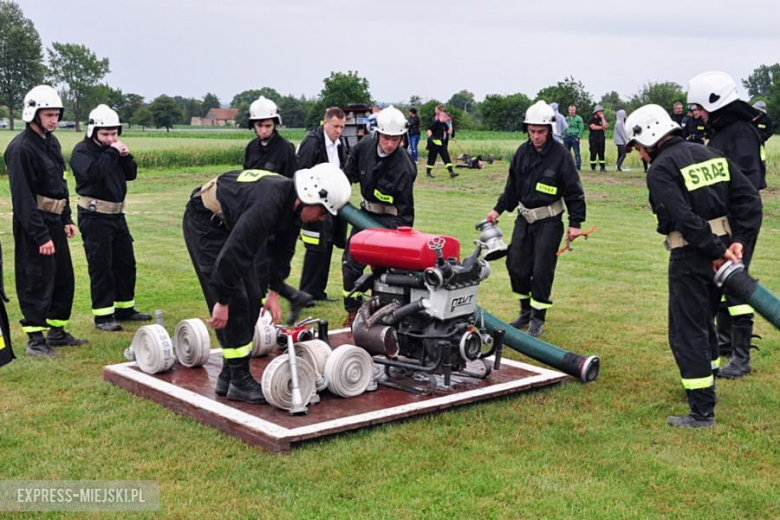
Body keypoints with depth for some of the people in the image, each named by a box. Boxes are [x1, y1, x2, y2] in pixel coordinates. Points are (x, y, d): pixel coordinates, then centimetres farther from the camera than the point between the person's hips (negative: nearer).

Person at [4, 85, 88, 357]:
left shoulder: (52, 142, 12)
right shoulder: (21, 148, -17)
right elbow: (23, 197, -20)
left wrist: (66, 219, 15)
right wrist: (41, 236, -21)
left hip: (54, 222, 9)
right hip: (34, 225, -9)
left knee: (64, 278, 14)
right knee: (37, 282, -4)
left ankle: (57, 331, 27)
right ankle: (35, 339, 6)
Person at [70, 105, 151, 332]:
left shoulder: (112, 149, 13)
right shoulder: (82, 151, -10)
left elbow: (131, 175, 13)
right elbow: (93, 172, -28)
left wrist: (125, 157, -4)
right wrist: (111, 153, -22)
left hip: (117, 214, 8)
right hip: (94, 217, -8)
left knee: (126, 263, 13)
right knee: (101, 266, -5)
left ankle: (125, 309, 25)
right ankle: (103, 316, 1)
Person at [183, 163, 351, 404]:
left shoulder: (291, 202, -7)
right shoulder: (268, 204, -36)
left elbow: (283, 248, 9)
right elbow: (233, 253, -35)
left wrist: (274, 291, 7)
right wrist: (222, 301, -29)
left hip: (229, 224, 9)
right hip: (205, 222, -9)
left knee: (251, 301, 5)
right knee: (235, 302, -14)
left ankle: (228, 376, 14)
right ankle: (239, 382, -6)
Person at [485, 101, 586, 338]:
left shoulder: (561, 155, -12)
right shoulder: (523, 151, 3)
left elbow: (574, 191, -8)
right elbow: (512, 185, 15)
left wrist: (575, 222, -11)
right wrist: (499, 209, 14)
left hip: (549, 221, -5)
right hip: (525, 217, 5)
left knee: (542, 269, -4)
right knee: (516, 265, 7)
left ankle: (538, 318, 11)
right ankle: (526, 311, 25)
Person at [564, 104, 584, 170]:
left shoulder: (578, 119, 0)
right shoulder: (566, 119, 14)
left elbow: (581, 128, -4)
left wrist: (578, 137, -13)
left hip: (574, 138, -5)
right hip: (566, 137, 5)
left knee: (577, 153, -6)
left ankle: (578, 167, -4)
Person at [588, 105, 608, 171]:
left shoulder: (602, 119, 13)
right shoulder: (591, 120, 4)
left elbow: (605, 126, -5)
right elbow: (593, 127, -13)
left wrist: (602, 118, -5)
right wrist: (601, 127, -2)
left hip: (601, 138, 3)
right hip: (593, 138, -3)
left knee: (601, 153, 2)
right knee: (593, 153, -5)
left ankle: (602, 167, 3)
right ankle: (593, 168, -1)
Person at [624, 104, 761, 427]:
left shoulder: (660, 169, -12)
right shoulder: (710, 154, 11)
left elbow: (685, 218, -24)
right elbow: (749, 198, 5)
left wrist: (716, 252, -18)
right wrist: (738, 241, -1)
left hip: (690, 257, -8)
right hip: (721, 246, 8)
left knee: (687, 333, 0)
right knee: (704, 321, 25)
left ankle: (702, 412, 1)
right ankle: (706, 385, 41)